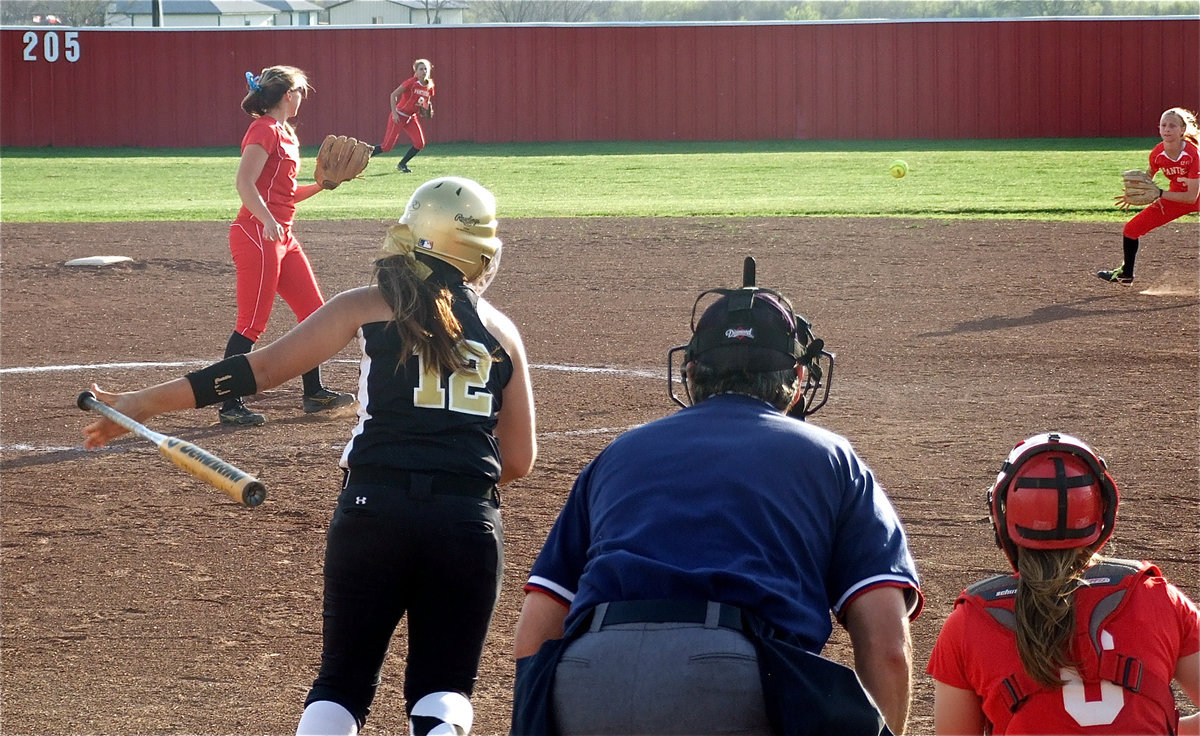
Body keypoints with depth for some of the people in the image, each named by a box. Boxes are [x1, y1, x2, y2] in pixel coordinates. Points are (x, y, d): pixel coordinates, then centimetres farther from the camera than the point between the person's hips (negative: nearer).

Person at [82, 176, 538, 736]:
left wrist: (143, 403, 4)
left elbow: (262, 367, 2)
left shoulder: (367, 307, 6)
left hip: (373, 508, -1)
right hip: (470, 522, 1)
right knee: (443, 685, 12)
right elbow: (518, 462, 12)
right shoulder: (501, 331, 11)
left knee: (343, 680, 13)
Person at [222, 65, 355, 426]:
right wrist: (268, 221, -33)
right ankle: (230, 406, -5)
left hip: (282, 237, 10)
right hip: (256, 234, -10)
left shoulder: (285, 133, 18)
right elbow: (245, 183, -22)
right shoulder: (264, 131, -11)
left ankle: (314, 393, 23)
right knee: (252, 323, -9)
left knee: (314, 312, 13)